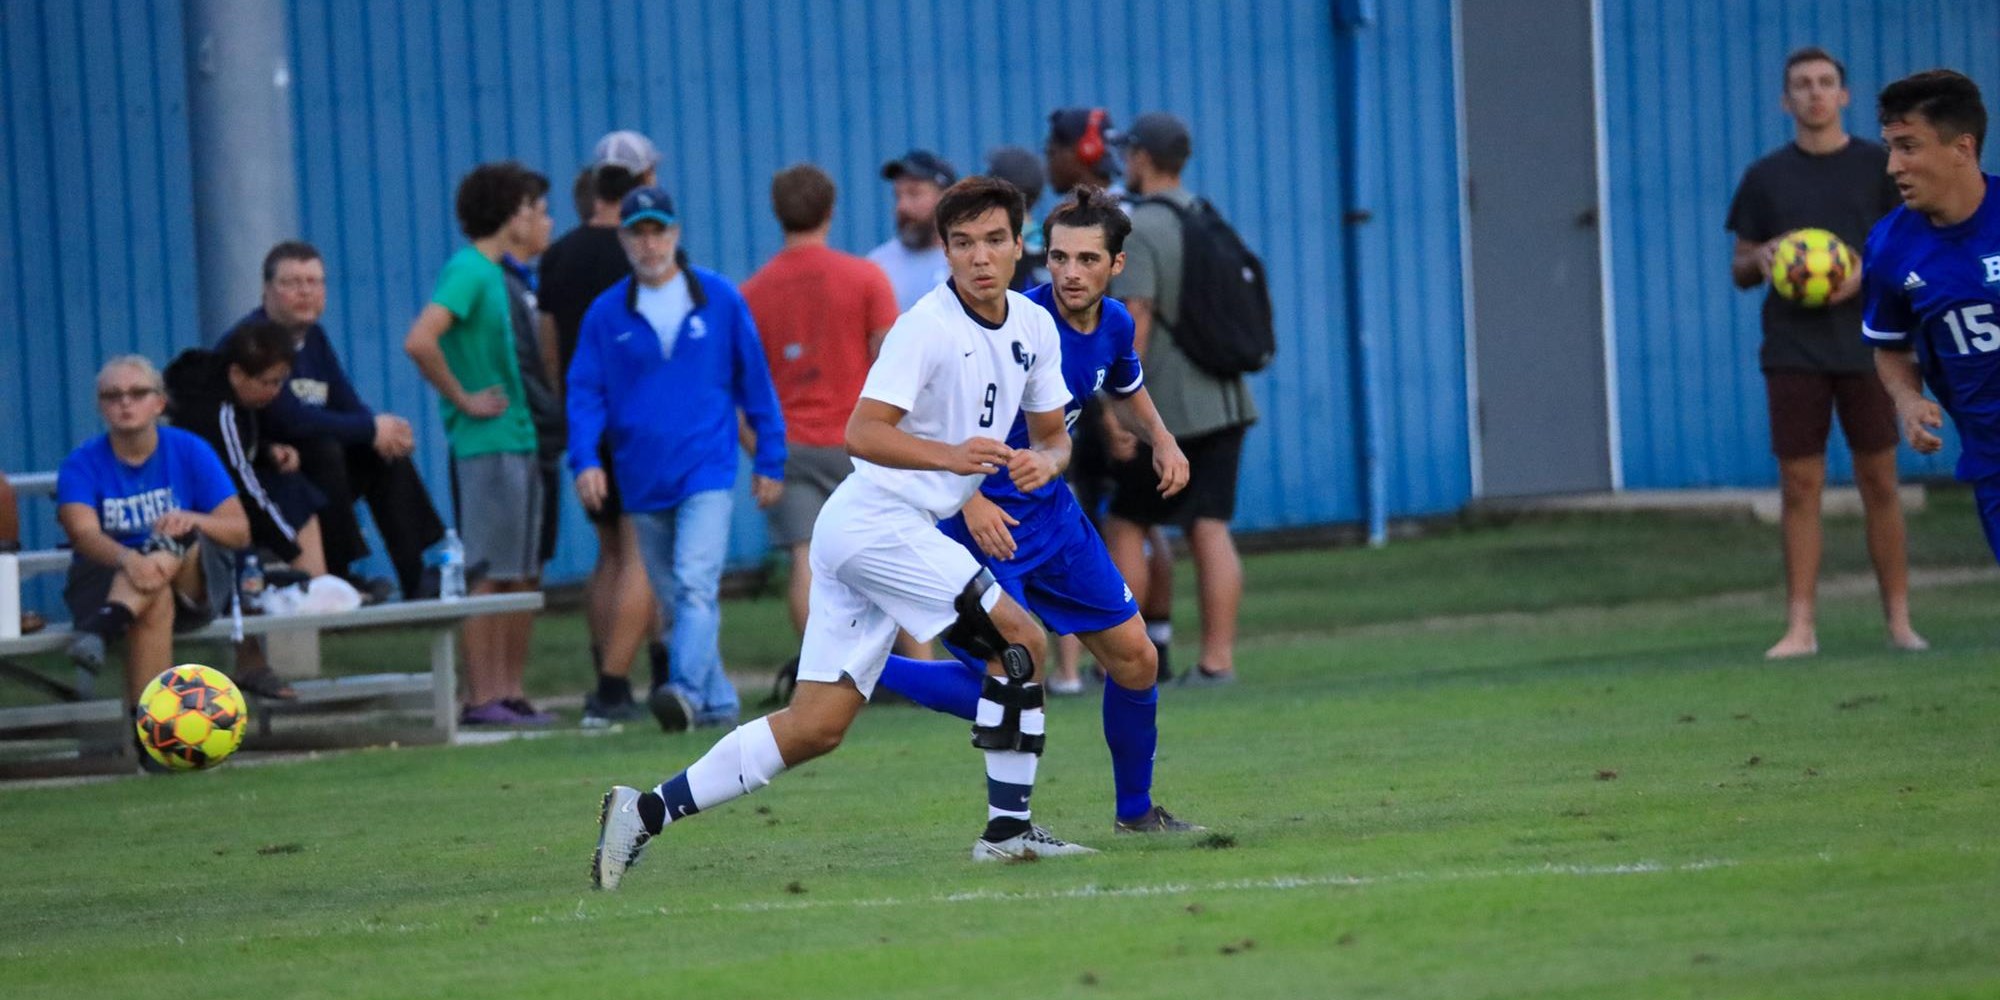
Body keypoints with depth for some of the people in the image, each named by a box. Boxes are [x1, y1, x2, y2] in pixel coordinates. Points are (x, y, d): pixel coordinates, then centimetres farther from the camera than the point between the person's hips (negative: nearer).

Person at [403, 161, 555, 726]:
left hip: (518, 441, 9)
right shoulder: (467, 271, -13)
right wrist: (464, 399, -17)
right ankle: (482, 698, -3)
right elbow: (419, 342, -26)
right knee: (489, 576, -6)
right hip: (486, 446, -9)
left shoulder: (494, 274, 15)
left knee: (523, 577, 10)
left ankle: (510, 693, 15)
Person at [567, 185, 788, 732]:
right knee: (674, 598, 9)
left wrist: (770, 460, 6)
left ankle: (687, 689, -31)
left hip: (706, 470, -3)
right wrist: (584, 459, -13)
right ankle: (716, 701, 18)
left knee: (696, 583, -19)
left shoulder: (720, 298, 1)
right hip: (644, 481, 3)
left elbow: (754, 379, 6)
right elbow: (585, 392, 2)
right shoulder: (606, 314, 4)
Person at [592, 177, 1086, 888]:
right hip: (878, 519, -8)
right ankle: (1007, 827, -5)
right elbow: (862, 432, -22)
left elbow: (1053, 434, 18)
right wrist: (948, 456, -36)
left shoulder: (1034, 327, 10)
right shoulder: (927, 325, -15)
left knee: (816, 727, 3)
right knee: (1020, 641, -11)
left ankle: (648, 811, 3)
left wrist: (1044, 461, -5)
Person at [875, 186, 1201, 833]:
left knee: (1134, 661, 11)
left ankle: (1136, 811, 30)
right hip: (983, 520, -8)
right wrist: (970, 501, -35)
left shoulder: (1114, 325, 1)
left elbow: (1126, 391, 26)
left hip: (1052, 513, 8)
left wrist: (1160, 439, 6)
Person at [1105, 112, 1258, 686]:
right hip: (1225, 399, 7)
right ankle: (1218, 659, -2)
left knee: (1126, 525, 5)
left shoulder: (1137, 230, -11)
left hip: (1168, 409, -7)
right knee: (1210, 528, 4)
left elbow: (1136, 321, -17)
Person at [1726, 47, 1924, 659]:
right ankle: (1800, 627, -1)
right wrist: (1760, 260, -11)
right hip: (1793, 350, 1)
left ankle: (1899, 620, 7)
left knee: (1879, 483, 1)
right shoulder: (1766, 177, 8)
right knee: (1799, 486, -2)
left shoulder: (1878, 167, 4)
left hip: (1866, 348, -1)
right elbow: (1739, 269, 12)